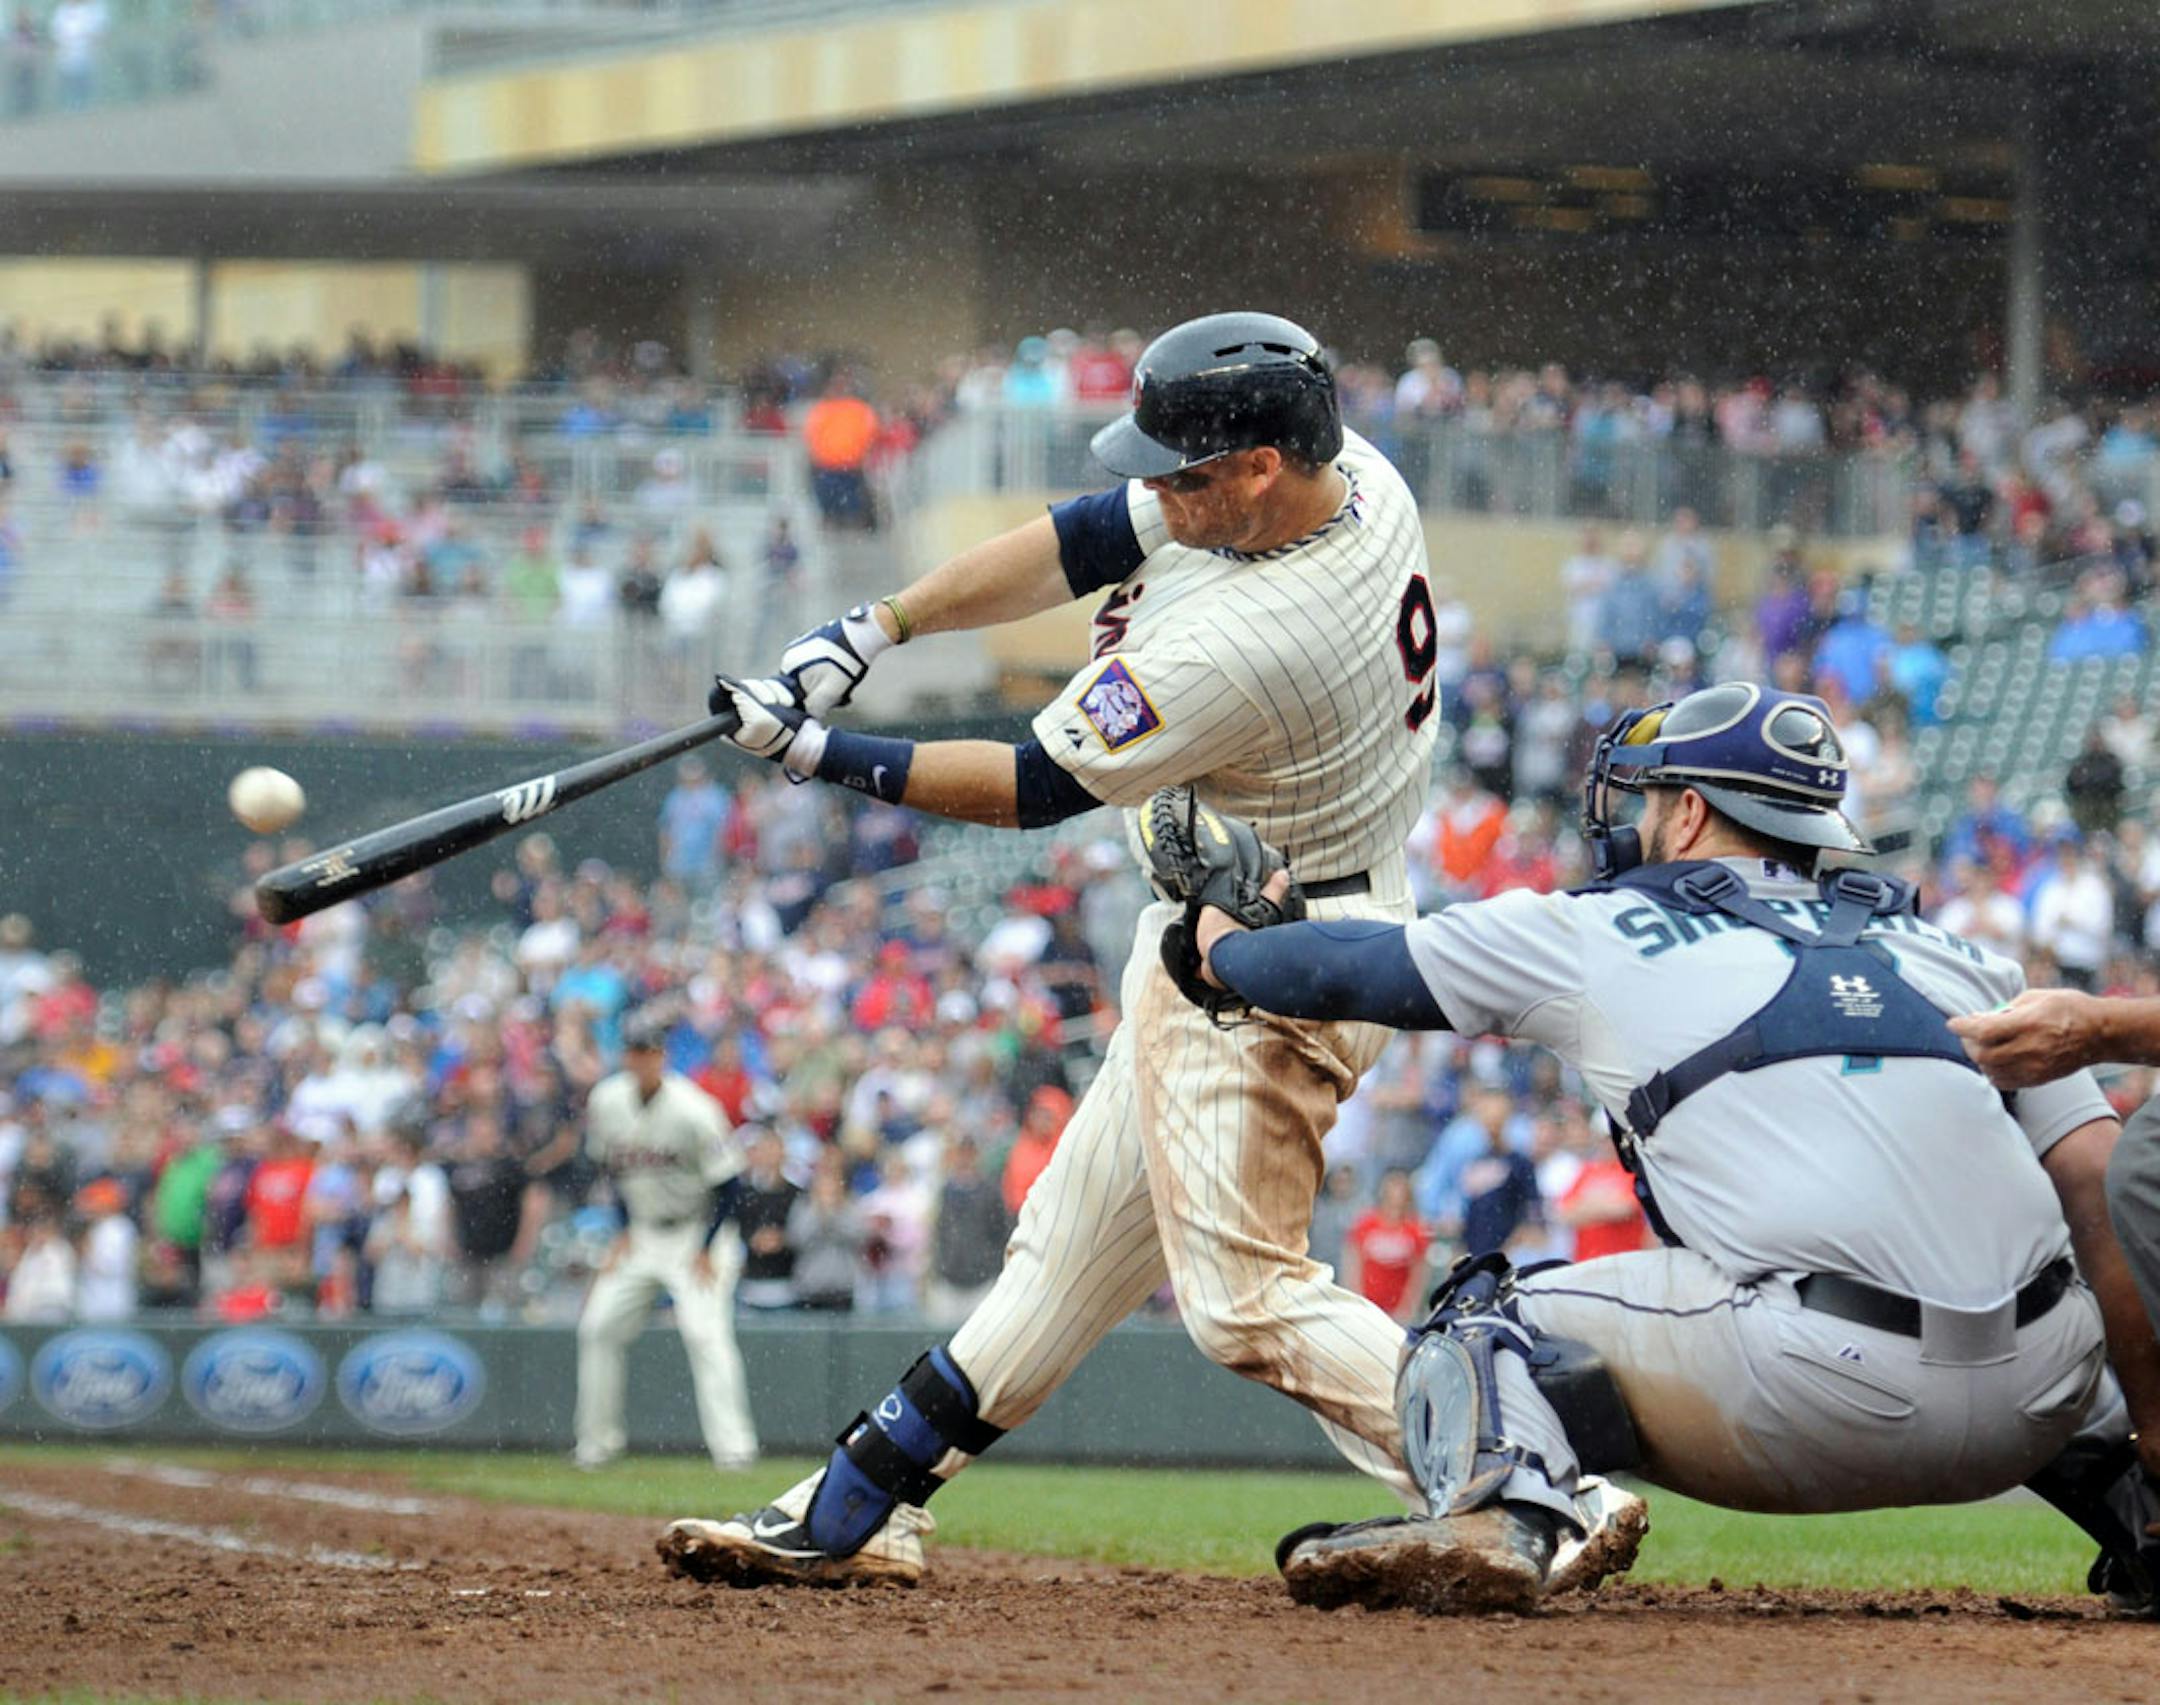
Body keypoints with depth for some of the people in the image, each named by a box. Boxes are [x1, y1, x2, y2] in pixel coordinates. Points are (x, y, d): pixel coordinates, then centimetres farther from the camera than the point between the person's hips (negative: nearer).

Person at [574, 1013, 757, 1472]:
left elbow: (725, 1184, -15)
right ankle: (597, 1443, 14)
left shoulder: (693, 1111, -21)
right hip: (641, 1233, 6)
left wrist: (706, 1250, -16)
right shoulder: (605, 1102, -4)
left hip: (695, 1232, -6)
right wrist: (624, 1232, 6)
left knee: (704, 1330, -20)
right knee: (598, 1326, 2)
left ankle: (732, 1446, -21)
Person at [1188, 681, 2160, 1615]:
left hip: (1821, 1399, -5)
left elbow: (1345, 971, 25)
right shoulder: (1955, 958, 21)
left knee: (1490, 1330, 13)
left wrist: (1218, 944, 46)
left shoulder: (1594, 936, 14)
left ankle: (1498, 1511, -15)